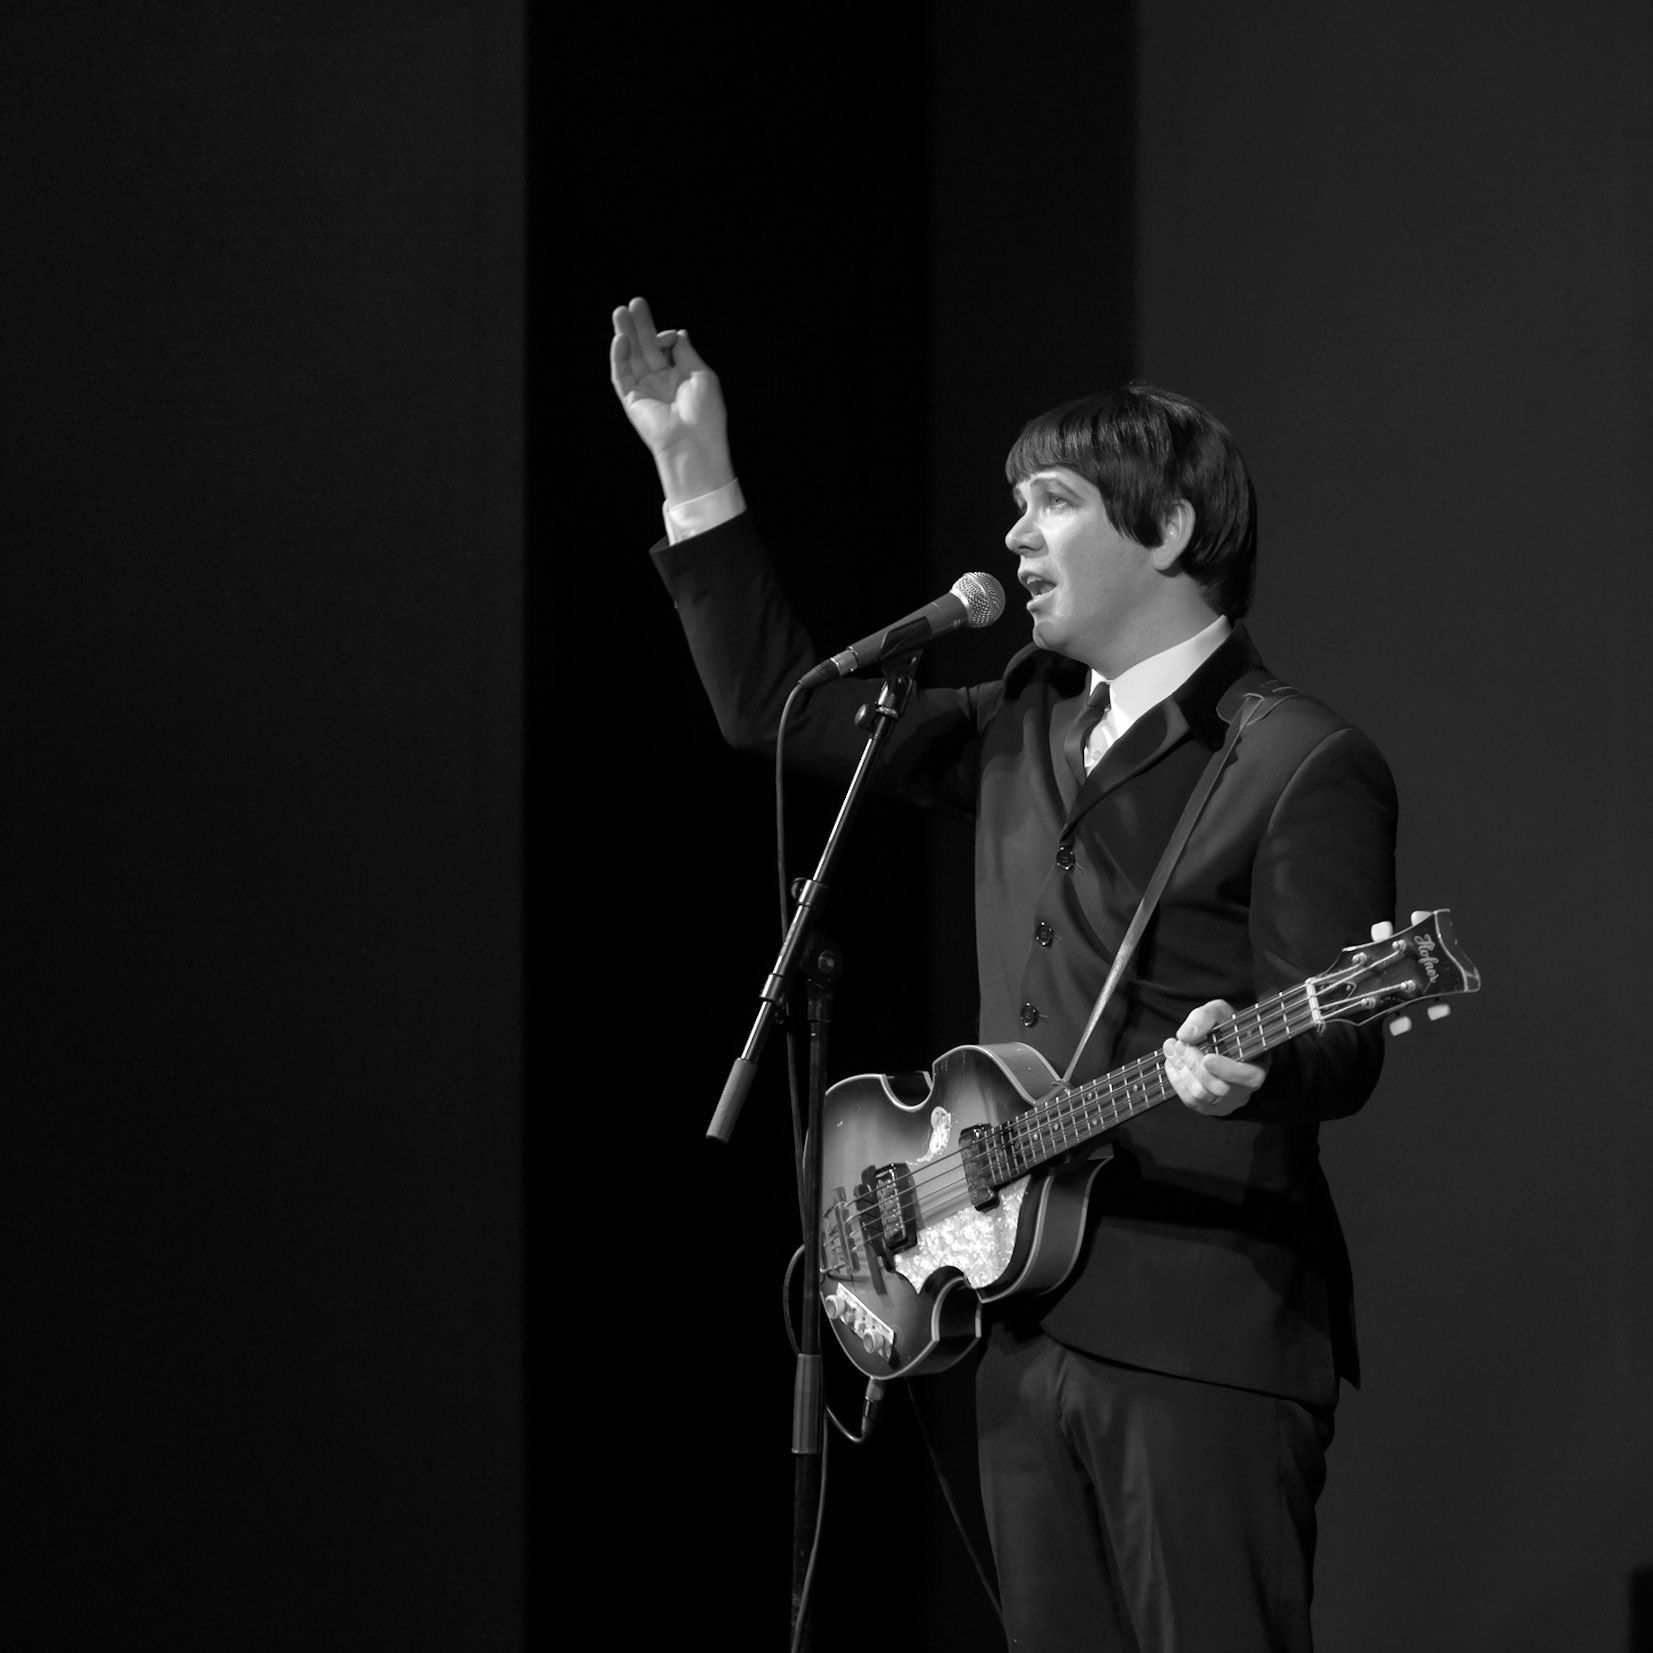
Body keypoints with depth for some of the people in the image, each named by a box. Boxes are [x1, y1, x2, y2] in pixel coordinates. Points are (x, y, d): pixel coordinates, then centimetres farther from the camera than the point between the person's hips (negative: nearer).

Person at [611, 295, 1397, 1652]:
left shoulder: (1303, 767, -7)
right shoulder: (1026, 726, 16)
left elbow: (1343, 1048, -11)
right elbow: (774, 706, 21)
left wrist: (1249, 1069, -34)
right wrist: (696, 471, 16)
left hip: (1203, 1336, -8)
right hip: (1025, 1307, 8)